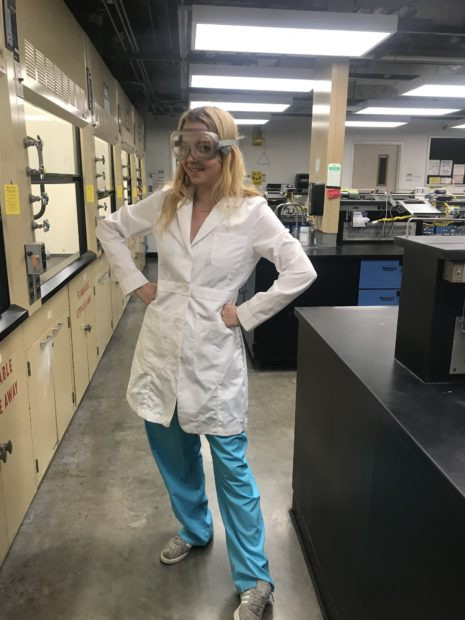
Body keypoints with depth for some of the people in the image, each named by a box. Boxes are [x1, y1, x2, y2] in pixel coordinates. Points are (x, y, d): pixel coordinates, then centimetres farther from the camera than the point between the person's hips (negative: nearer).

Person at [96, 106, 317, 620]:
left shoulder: (249, 211, -10)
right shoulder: (166, 203, 3)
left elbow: (301, 272, -14)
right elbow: (109, 228, 16)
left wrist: (246, 313, -13)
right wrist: (134, 283, 6)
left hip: (214, 353, -4)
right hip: (161, 349, 5)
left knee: (231, 467, 6)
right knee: (173, 455, 21)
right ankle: (194, 530, 48)